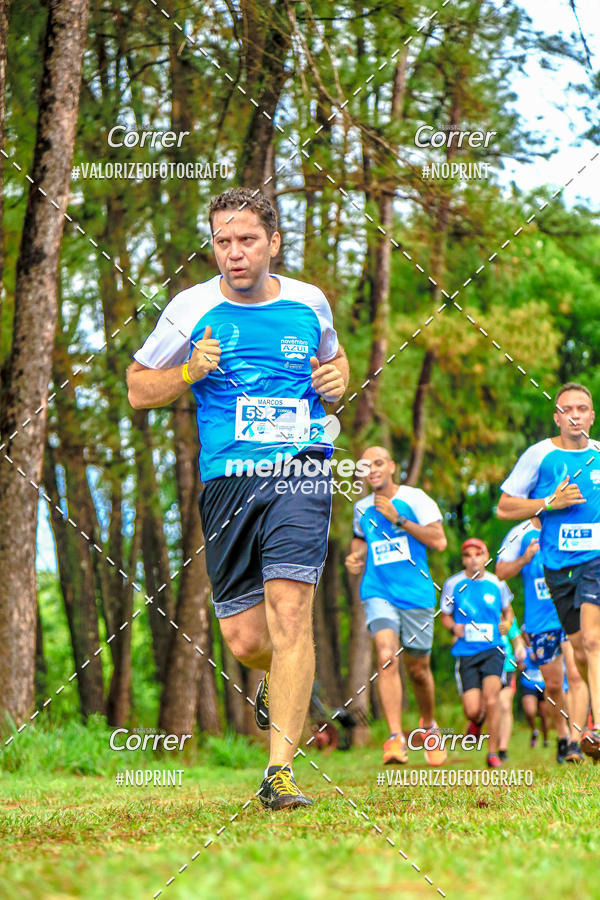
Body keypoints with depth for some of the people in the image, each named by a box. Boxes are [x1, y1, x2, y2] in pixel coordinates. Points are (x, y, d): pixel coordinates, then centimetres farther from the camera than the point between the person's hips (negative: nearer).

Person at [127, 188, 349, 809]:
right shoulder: (191, 310, 2)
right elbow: (138, 388, 11)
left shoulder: (310, 303, 8)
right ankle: (280, 680, 39)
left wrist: (337, 380, 5)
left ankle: (280, 770, -16)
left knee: (289, 612, -19)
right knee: (245, 640, 1)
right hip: (226, 480, 1)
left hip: (299, 473, 0)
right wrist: (191, 370, -8)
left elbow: (333, 358, 28)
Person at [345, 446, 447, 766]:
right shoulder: (362, 508, 10)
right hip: (378, 592, 1)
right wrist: (356, 555, 9)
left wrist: (397, 519, -14)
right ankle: (395, 739, -25)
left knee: (418, 668, 8)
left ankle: (428, 725, 37)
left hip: (416, 593, -1)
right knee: (386, 657, -22)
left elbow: (439, 540, -10)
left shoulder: (415, 498, -2)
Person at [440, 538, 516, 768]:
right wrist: (454, 627, -11)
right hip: (466, 652, 0)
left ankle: (493, 753, -6)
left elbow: (507, 611, 19)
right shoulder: (453, 584, 1)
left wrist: (507, 623, -3)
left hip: (493, 648, 0)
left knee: (491, 695, -20)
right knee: (472, 710, -7)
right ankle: (477, 721, 33)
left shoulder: (497, 583, 4)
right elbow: (445, 616, 11)